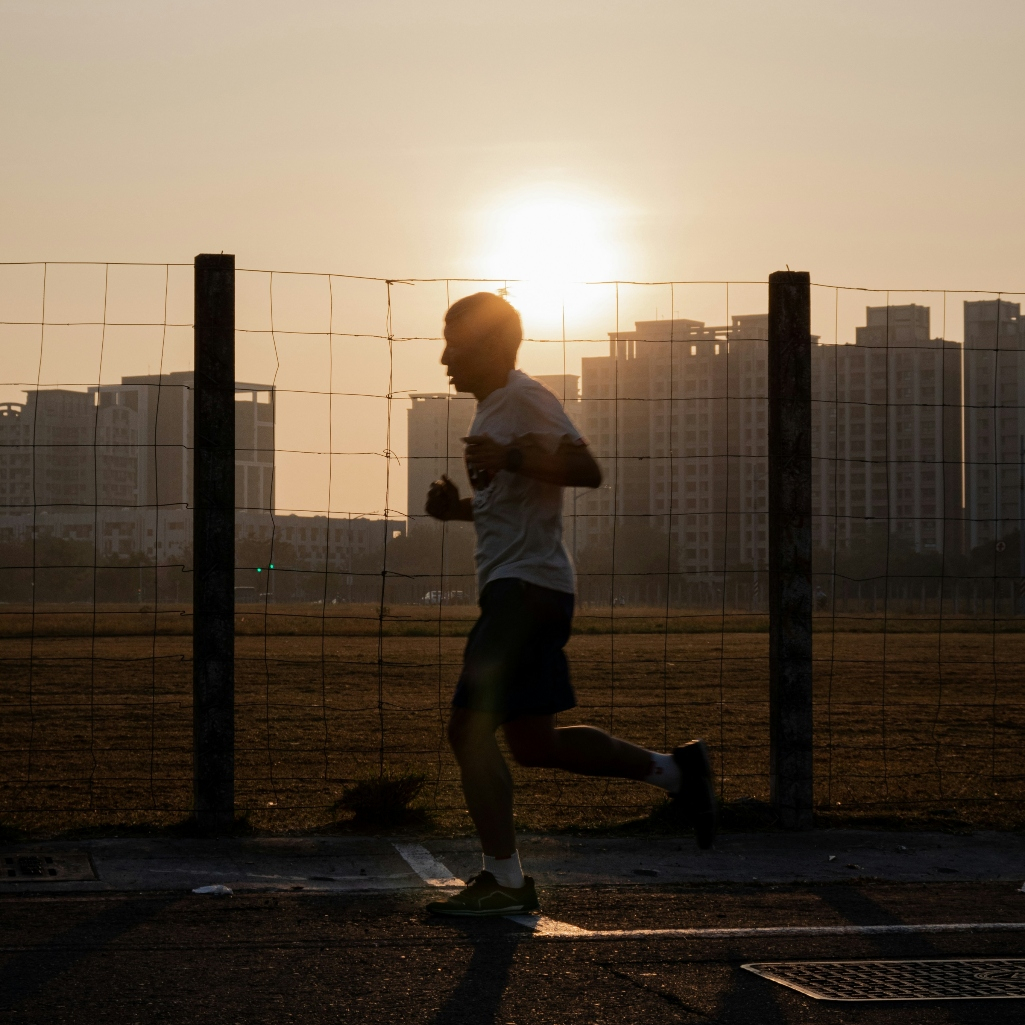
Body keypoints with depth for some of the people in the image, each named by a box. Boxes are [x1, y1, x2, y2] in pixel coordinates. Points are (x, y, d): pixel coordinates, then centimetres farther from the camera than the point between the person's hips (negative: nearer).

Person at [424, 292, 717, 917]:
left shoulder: (524, 398, -10)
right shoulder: (493, 408, 20)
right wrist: (457, 507, 13)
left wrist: (511, 458, -31)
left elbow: (587, 471, -21)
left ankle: (504, 882, -8)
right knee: (532, 741, 14)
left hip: (528, 586, -10)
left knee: (471, 728, -11)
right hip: (513, 589, 10)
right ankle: (673, 771, 20)